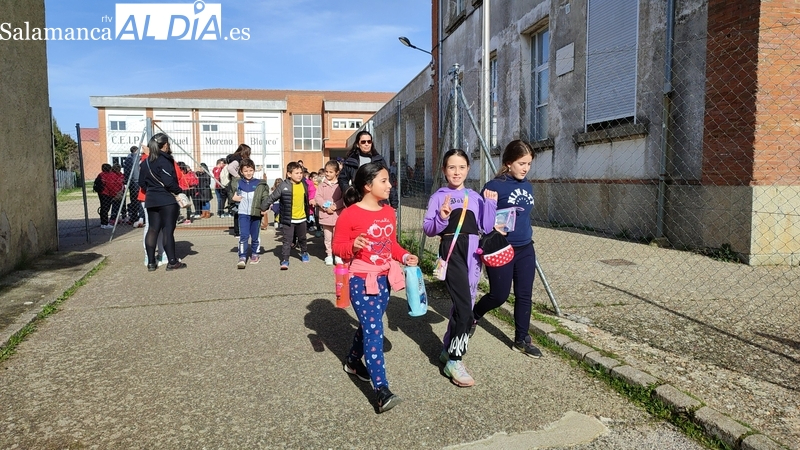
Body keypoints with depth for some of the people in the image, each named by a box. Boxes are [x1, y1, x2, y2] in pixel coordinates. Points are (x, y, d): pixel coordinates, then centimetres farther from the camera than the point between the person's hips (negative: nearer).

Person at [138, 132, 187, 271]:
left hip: (151, 201, 7)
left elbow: (142, 183, 17)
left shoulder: (145, 162, 12)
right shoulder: (164, 160, -12)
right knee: (168, 230, -5)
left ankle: (151, 262, 11)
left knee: (153, 229, 9)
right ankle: (172, 262, 0)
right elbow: (169, 182, -20)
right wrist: (179, 191, -6)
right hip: (167, 200, -7)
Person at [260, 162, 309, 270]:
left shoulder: (304, 185, 1)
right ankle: (284, 260, 0)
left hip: (302, 218, 5)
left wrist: (307, 212, 23)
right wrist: (263, 207, -7)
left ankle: (304, 253, 43)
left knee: (302, 238, 22)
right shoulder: (284, 186, -15)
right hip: (288, 219, -5)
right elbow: (271, 198, -8)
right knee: (287, 241, -4)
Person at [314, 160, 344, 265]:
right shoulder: (322, 184, 5)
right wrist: (325, 206, -12)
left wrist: (335, 206, -16)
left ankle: (338, 256, 13)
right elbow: (317, 197, 0)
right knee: (327, 237, 10)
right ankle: (329, 255, 21)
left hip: (337, 214, -2)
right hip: (325, 214, 2)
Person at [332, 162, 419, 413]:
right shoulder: (350, 214, -14)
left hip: (384, 278, 7)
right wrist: (353, 246, -30)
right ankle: (382, 391, -10)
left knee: (369, 325, 19)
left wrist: (405, 256, -1)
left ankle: (353, 361, 45)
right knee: (374, 330, -11)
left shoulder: (388, 212, 7)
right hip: (361, 280, -7)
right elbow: (337, 247, -10)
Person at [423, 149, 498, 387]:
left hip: (473, 252, 6)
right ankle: (454, 361, -1)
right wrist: (441, 218, -23)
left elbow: (486, 228, 9)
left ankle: (448, 349, 31)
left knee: (463, 305, 12)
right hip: (452, 251, -5)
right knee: (464, 307, -14)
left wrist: (490, 203, 0)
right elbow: (428, 229, -6)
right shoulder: (439, 197, 1)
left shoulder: (475, 197, 14)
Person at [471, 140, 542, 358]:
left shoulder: (528, 186, 8)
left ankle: (522, 339, 23)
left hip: (525, 249, 6)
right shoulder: (494, 186, -13)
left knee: (524, 295, 9)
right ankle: (473, 315, 31)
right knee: (499, 295, 2)